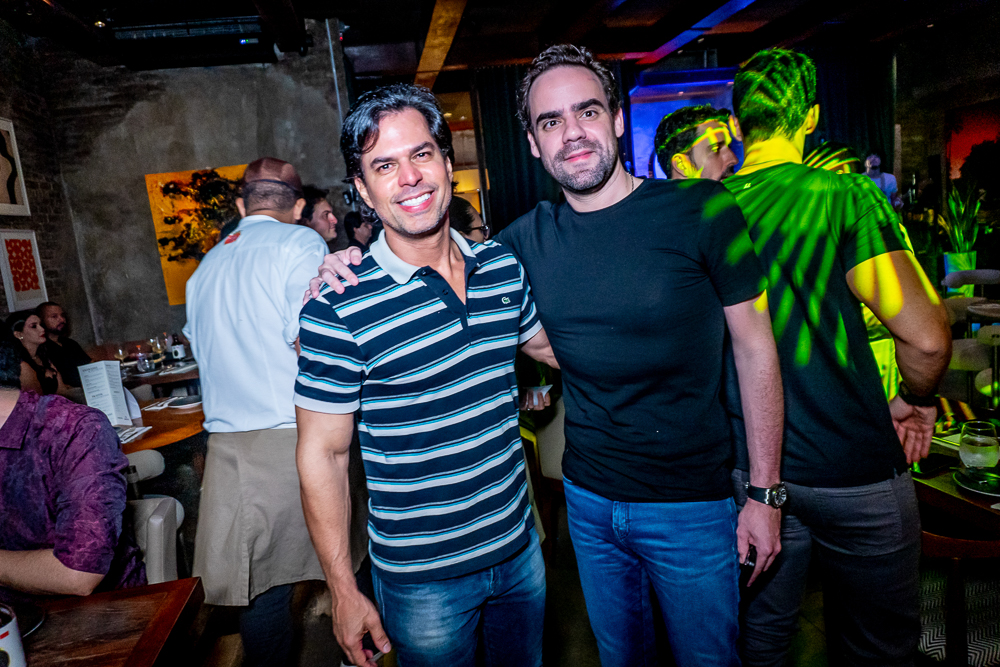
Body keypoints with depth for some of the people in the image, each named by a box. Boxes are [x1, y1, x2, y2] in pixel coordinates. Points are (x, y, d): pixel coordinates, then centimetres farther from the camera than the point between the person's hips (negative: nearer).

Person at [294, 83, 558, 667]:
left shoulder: (504, 266, -4)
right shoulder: (337, 309, -19)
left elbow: (547, 343, 15)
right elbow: (323, 453, -13)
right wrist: (344, 591, -9)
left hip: (520, 546, 5)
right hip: (422, 576, -4)